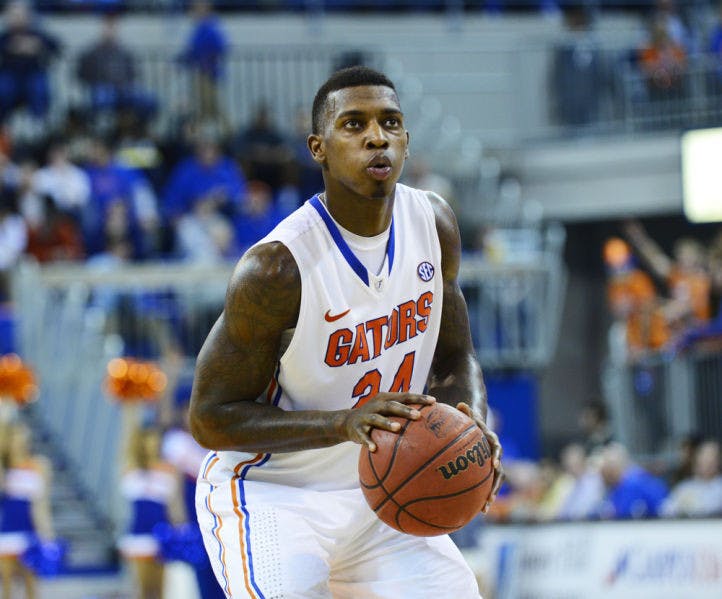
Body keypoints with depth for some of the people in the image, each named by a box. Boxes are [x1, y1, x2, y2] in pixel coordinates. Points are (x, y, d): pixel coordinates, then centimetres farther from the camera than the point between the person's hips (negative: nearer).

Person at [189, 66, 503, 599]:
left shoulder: (433, 224, -5)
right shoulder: (277, 268, -24)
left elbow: (455, 359, 9)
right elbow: (210, 418, -19)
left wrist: (471, 426, -15)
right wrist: (343, 423, -31)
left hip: (377, 491, 6)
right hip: (269, 493, -6)